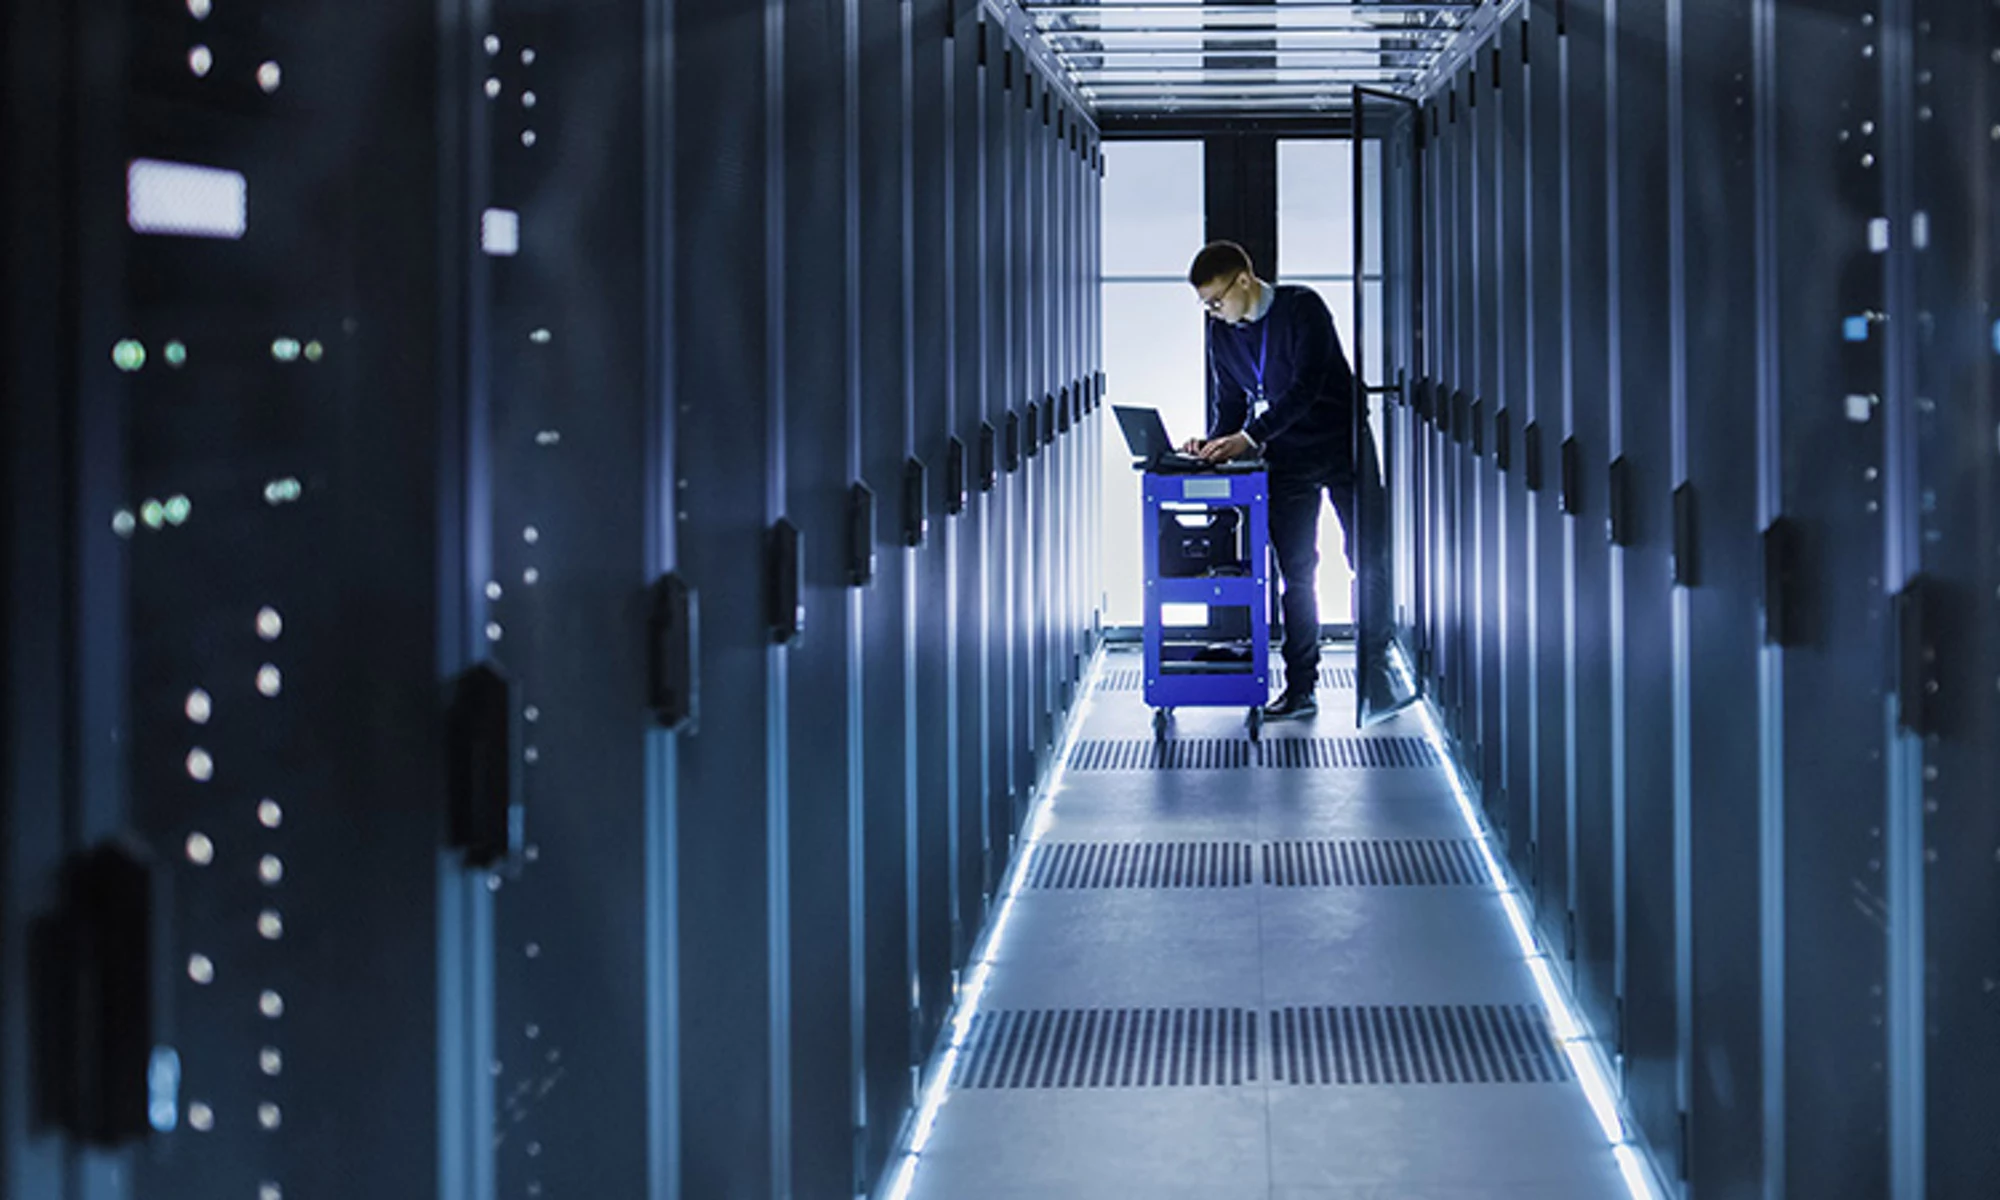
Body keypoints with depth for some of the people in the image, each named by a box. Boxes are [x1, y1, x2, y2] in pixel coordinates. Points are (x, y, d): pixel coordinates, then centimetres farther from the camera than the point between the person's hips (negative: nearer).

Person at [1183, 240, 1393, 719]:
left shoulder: (1302, 308, -16)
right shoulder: (1222, 333, 3)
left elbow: (1305, 387, -25)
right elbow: (1228, 401, 9)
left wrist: (1249, 438, -32)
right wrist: (1216, 442, -12)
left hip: (1342, 447, -5)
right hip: (1287, 460, 5)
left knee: (1368, 564, -1)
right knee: (1296, 572, 3)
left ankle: (1376, 675, 9)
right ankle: (1300, 688, 6)